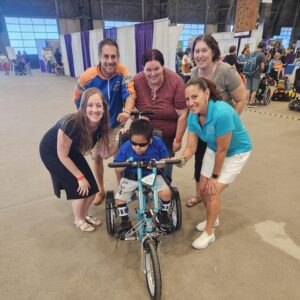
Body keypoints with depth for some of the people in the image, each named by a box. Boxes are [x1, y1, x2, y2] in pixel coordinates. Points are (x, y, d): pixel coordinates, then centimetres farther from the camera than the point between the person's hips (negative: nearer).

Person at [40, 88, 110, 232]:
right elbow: (62, 155, -25)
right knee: (80, 188, -8)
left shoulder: (100, 124, -20)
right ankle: (78, 220, 22)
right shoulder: (71, 124, -37)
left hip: (73, 151, 6)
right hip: (51, 151, -5)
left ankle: (85, 214, 32)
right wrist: (80, 177, -19)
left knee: (92, 188, 1)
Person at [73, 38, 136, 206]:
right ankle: (101, 190, 37)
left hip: (116, 125, 0)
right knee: (97, 158, 14)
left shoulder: (123, 72, -19)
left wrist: (127, 111, -51)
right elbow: (78, 100, -6)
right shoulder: (88, 76, -19)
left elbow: (130, 93, -32)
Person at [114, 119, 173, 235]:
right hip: (131, 177, 1)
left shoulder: (157, 142, -20)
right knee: (119, 199, -11)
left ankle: (163, 215, 13)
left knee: (166, 193, -19)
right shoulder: (125, 147, -19)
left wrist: (157, 164, -30)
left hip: (152, 175, 0)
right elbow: (117, 168, -11)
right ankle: (125, 221, 19)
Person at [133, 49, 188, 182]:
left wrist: (178, 139, -12)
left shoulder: (175, 82, -19)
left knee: (165, 172, 12)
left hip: (168, 137, -1)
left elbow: (183, 114, -15)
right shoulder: (136, 82, -13)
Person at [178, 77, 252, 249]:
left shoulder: (222, 112, -37)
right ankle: (213, 219, 36)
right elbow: (191, 147, -13)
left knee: (214, 191, -8)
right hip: (213, 149, 6)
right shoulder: (193, 116, -16)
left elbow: (222, 149, -28)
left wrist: (215, 175, -17)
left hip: (236, 152, -6)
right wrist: (182, 159, -35)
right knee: (203, 188, 8)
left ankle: (209, 233, 14)